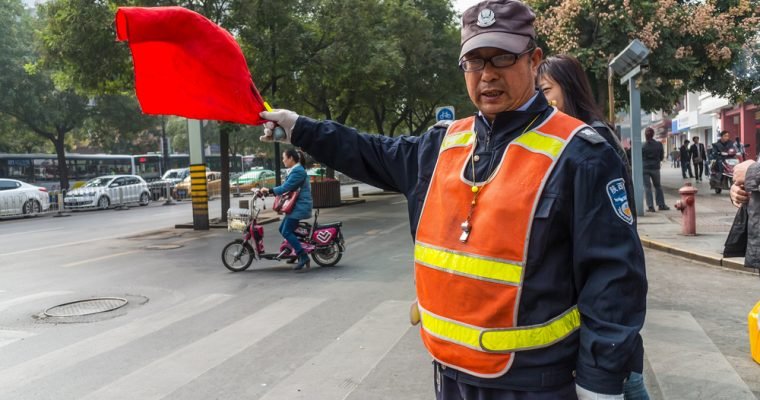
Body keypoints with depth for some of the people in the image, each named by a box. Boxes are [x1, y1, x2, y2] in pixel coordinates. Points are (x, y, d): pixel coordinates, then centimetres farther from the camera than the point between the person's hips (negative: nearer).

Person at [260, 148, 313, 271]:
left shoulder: (298, 171, -16)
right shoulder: (294, 171, 16)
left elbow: (286, 187, -24)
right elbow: (287, 186, 19)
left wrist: (269, 190, -24)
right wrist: (269, 191, 14)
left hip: (300, 206, -10)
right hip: (295, 206, 10)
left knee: (286, 232, -12)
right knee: (283, 229, 13)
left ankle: (303, 256, -11)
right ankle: (297, 252, 17)